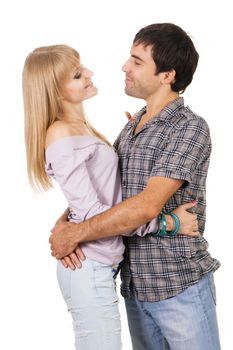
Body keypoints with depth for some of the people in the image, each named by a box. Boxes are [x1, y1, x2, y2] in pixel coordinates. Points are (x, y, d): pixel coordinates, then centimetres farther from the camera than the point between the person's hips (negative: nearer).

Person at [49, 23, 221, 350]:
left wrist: (75, 234, -18)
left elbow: (147, 206, -24)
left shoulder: (190, 128, -15)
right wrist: (64, 224, -8)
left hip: (180, 285, -7)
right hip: (135, 284, 7)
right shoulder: (131, 128, 9)